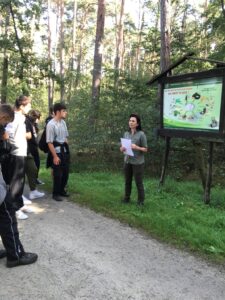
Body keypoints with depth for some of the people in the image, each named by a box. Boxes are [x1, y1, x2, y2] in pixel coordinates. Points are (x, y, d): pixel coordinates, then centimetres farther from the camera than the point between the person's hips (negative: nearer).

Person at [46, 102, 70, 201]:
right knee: (58, 174, 2)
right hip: (57, 152, -7)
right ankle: (55, 194, 19)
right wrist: (55, 156, -18)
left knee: (65, 172, 15)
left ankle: (62, 190, 33)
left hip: (65, 151, 7)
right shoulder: (51, 125, -18)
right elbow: (49, 142, -18)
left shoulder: (63, 122, 5)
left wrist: (67, 148, 12)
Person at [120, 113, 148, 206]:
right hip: (127, 161, 5)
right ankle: (126, 198, 29)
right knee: (127, 181, 14)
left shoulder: (141, 134, -9)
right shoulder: (126, 134, 5)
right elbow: (122, 147, 12)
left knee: (139, 182, 4)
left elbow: (145, 149, -6)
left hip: (137, 162, -4)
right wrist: (122, 148, -11)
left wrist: (136, 147, -23)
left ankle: (141, 200, 17)